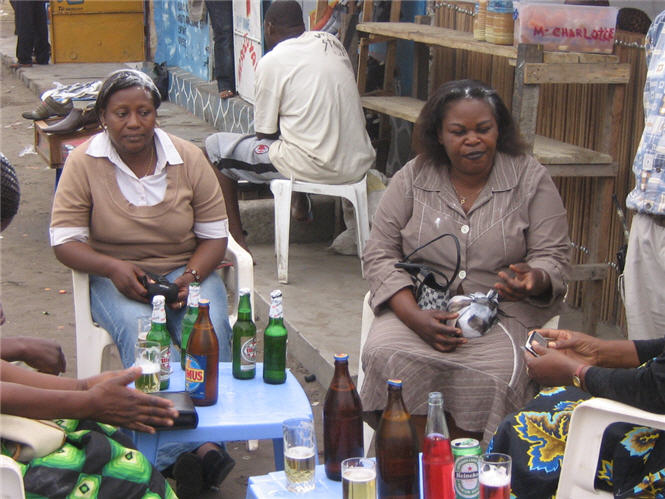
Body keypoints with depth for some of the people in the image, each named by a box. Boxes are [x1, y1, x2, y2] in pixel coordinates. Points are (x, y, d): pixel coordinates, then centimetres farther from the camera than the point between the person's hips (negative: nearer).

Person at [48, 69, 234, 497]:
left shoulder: (188, 158, 1)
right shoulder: (84, 162, -3)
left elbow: (215, 234, 3)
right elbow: (65, 240, -5)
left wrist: (191, 277, -17)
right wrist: (113, 268, -24)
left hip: (186, 270, 2)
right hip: (117, 276, -1)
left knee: (210, 327, -32)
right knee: (140, 330, -34)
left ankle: (209, 438, -28)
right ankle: (175, 454, -36)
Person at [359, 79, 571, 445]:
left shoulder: (530, 178, 4)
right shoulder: (412, 179, 5)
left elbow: (553, 256, 3)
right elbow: (380, 254, 2)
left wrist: (533, 281, -23)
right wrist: (414, 316, -15)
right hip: (422, 307, 1)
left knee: (495, 374, -31)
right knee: (384, 354, -29)